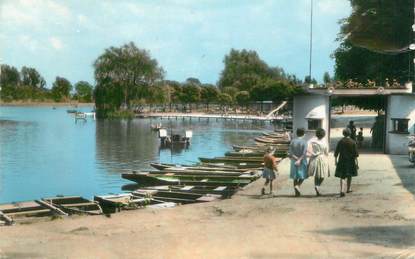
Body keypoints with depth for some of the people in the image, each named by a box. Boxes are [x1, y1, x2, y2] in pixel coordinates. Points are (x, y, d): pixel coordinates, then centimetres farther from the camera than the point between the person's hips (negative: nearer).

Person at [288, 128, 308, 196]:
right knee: (302, 175, 10)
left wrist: (296, 158, -11)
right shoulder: (304, 142, -10)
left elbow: (290, 153, -6)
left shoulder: (293, 141, -1)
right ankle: (298, 186, -15)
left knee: (295, 177, 10)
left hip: (294, 161, 3)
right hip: (302, 161, -3)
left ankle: (297, 192, 9)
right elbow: (304, 153, -19)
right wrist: (299, 160, -19)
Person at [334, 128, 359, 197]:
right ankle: (348, 189, 33)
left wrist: (336, 160, 12)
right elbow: (355, 153, -7)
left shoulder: (340, 141, -3)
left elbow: (336, 152, 1)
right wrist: (356, 162, -2)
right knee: (349, 175, 20)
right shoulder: (353, 142, -5)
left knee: (342, 176, -1)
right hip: (350, 160, 0)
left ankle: (342, 191, -17)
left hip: (342, 161, 0)